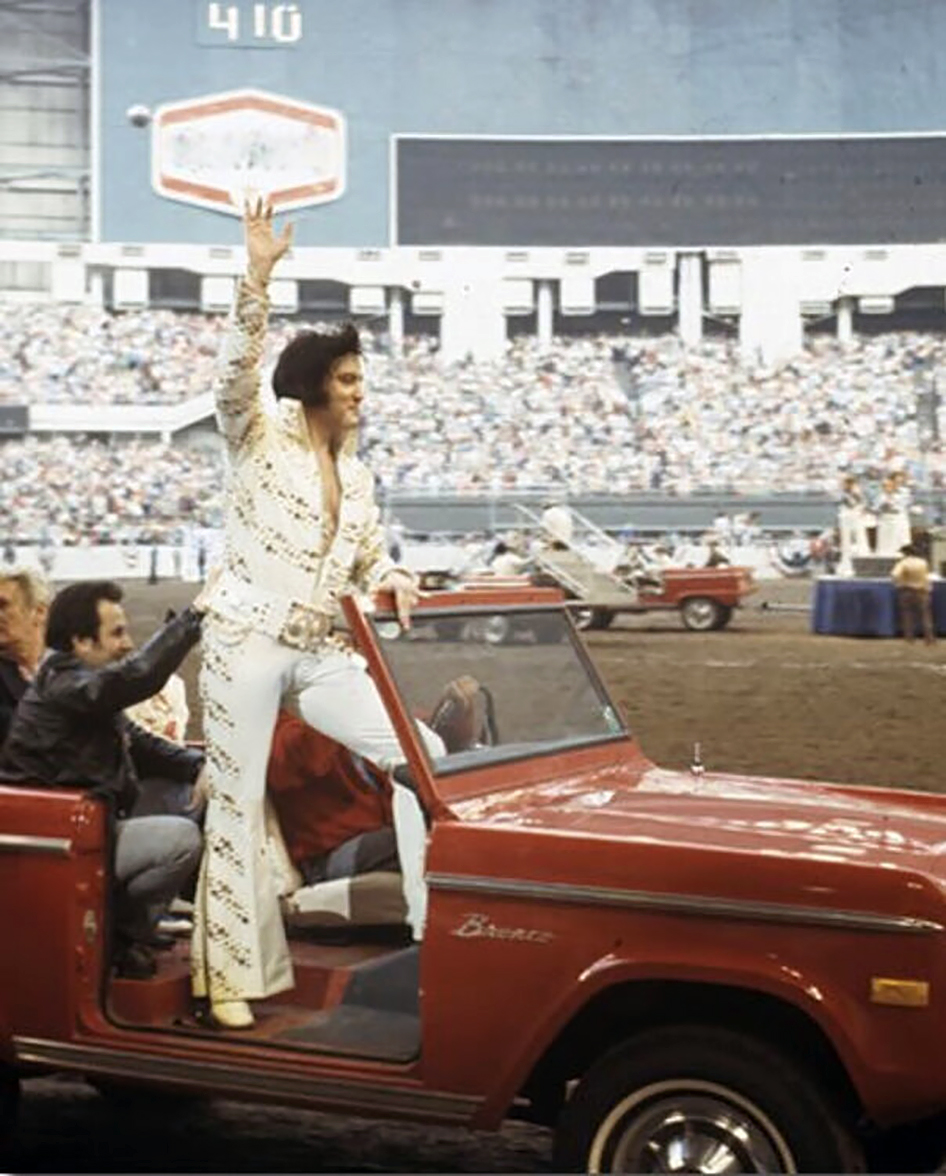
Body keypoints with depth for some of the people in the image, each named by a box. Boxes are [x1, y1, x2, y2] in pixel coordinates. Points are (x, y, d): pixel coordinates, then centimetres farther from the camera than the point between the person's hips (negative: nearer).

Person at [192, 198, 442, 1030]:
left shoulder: (359, 478, 16)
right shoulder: (260, 438, -1)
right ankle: (233, 976, 5)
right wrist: (258, 279, -30)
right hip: (246, 645, -6)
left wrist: (394, 582, -5)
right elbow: (236, 373, -19)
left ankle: (434, 923, 5)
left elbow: (370, 561, 20)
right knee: (240, 804, -2)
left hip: (319, 655, 6)